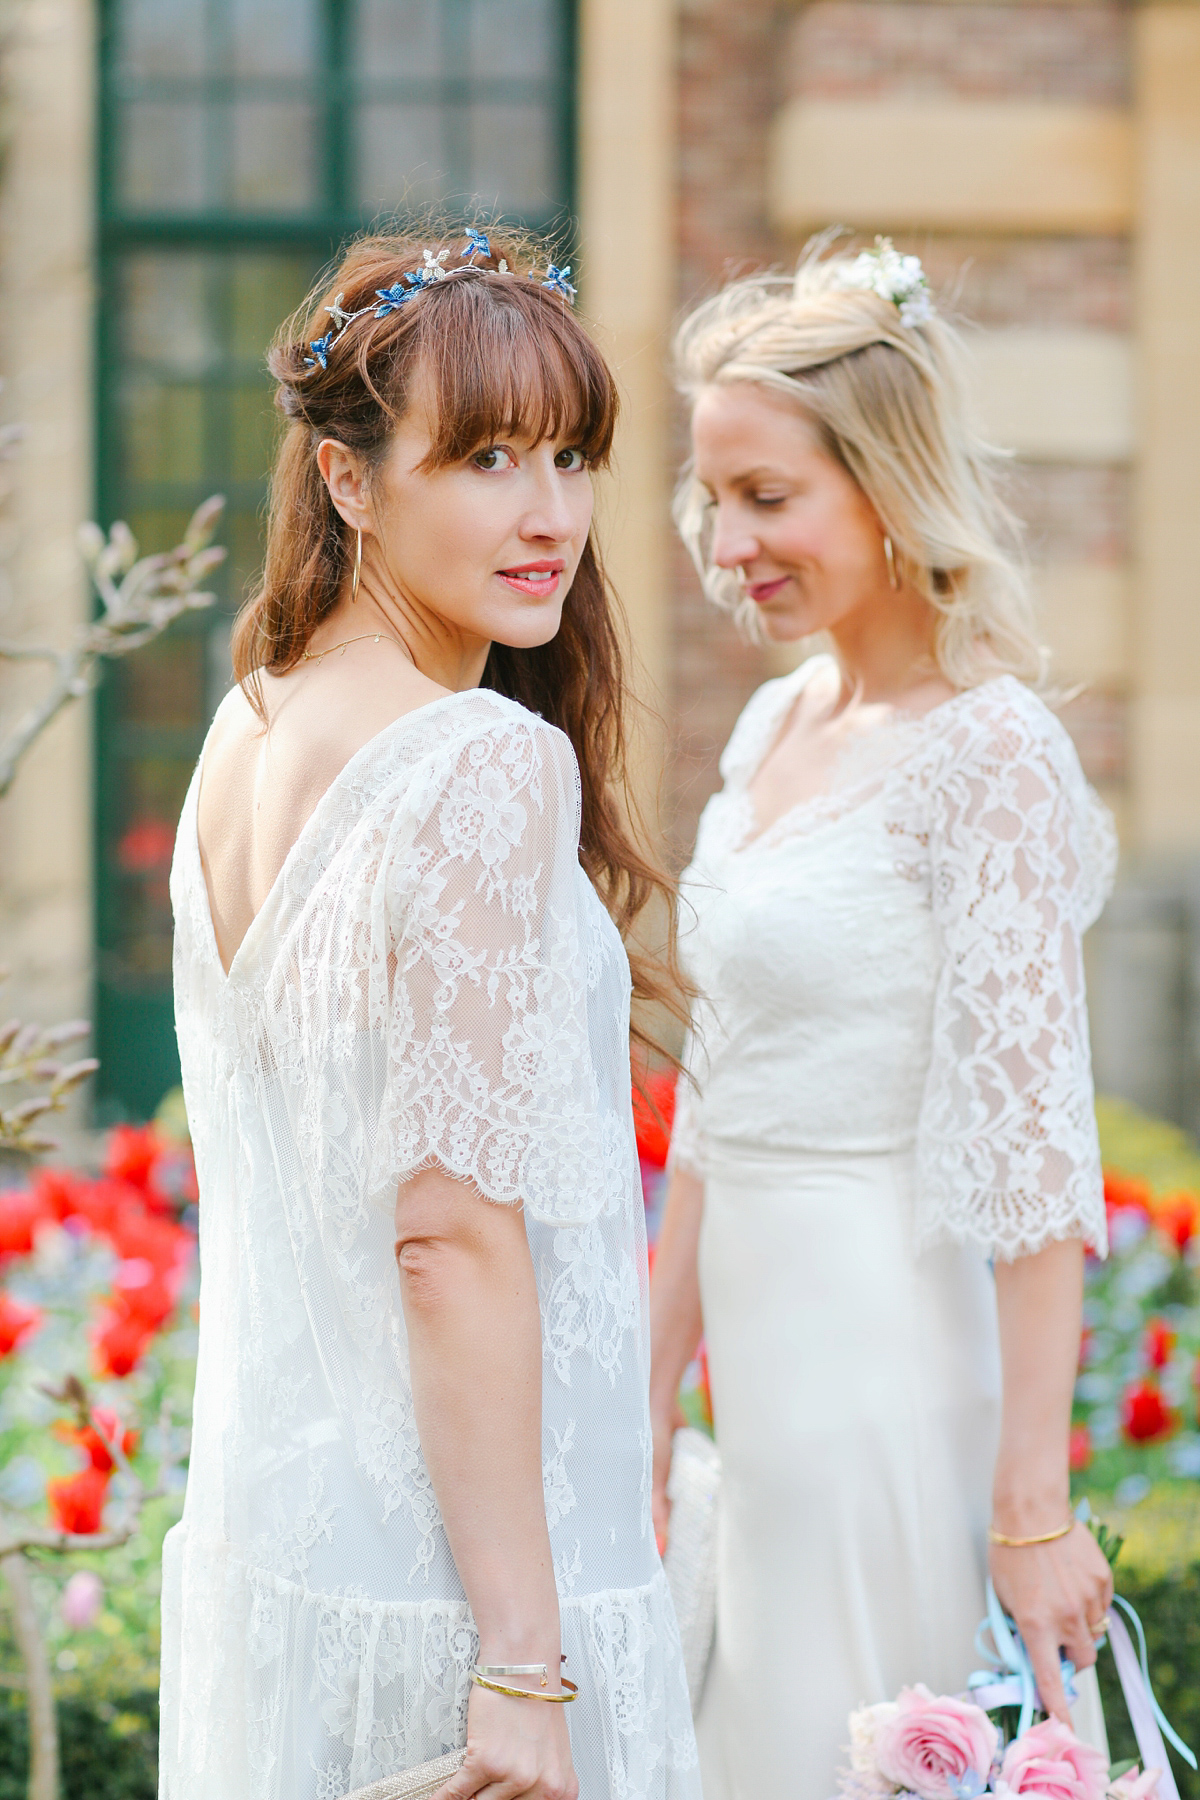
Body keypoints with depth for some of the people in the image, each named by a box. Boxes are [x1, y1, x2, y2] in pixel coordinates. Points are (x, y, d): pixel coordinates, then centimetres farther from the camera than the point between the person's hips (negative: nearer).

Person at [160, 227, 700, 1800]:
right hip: (439, 1578, -8)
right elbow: (456, 1232, -22)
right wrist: (525, 1658, -19)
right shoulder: (492, 767, -19)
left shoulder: (242, 738, 7)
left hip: (263, 1535, 9)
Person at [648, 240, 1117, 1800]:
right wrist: (647, 1403, 16)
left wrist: (1034, 1508, -19)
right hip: (765, 1367, 8)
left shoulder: (989, 756, -15)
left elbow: (1032, 1158, -18)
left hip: (895, 1366, -8)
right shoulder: (775, 724, 10)